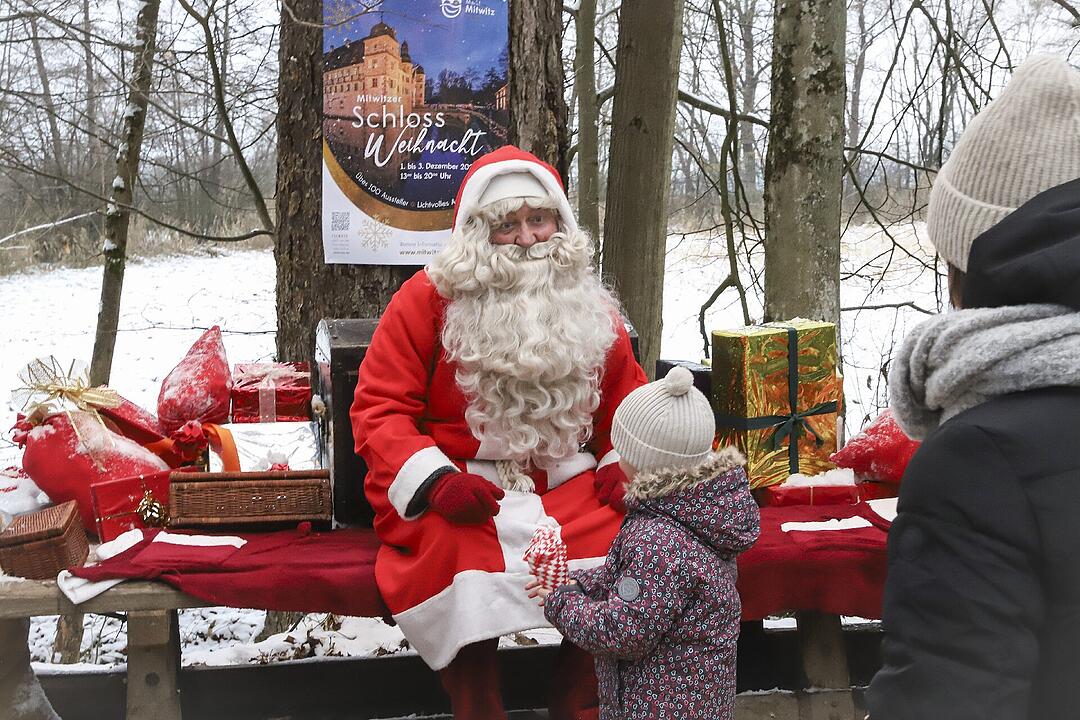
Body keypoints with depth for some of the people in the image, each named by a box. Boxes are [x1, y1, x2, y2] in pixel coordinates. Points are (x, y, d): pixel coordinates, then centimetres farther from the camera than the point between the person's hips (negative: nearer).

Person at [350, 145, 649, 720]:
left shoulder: (590, 308, 13)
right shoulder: (429, 298, -1)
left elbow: (627, 400, 21)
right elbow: (378, 408, -4)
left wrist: (625, 466, 0)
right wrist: (435, 481, -19)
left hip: (567, 481, 3)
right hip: (461, 492, -3)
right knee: (458, 556, -36)